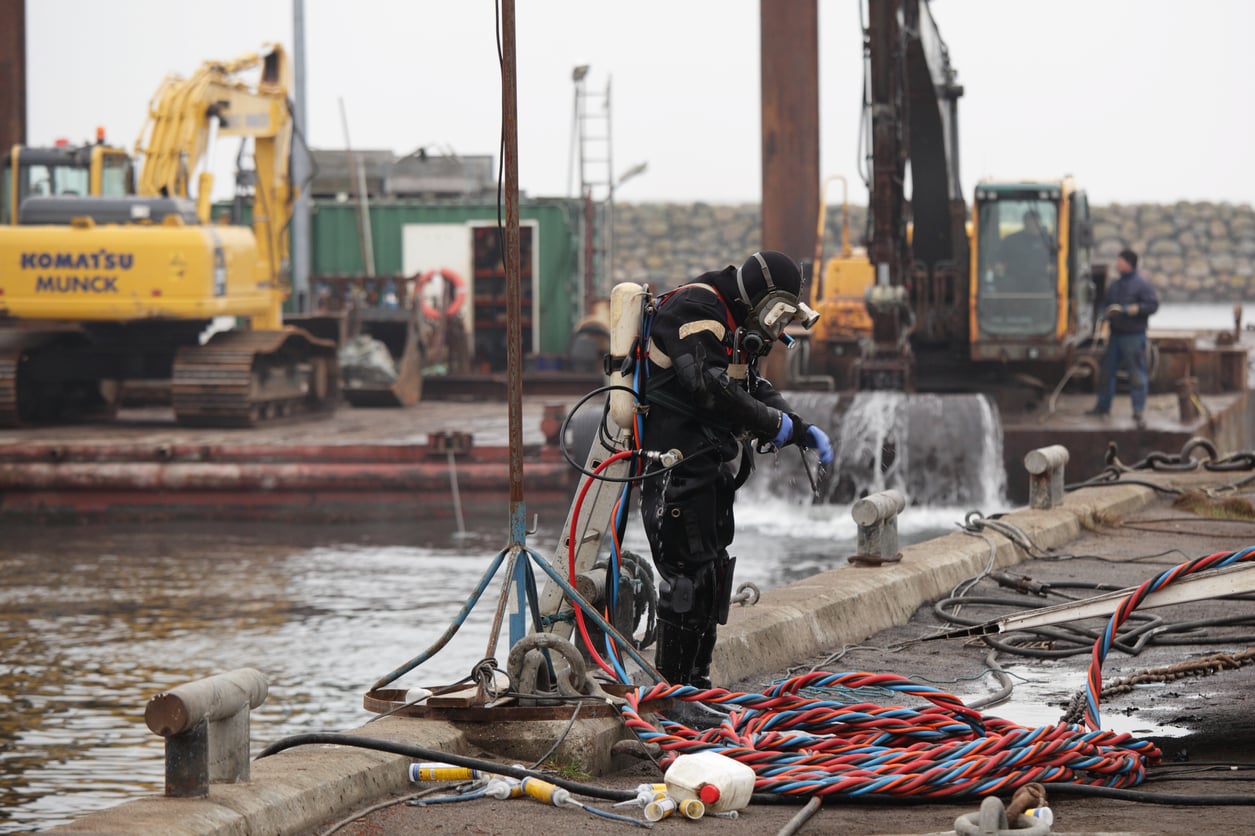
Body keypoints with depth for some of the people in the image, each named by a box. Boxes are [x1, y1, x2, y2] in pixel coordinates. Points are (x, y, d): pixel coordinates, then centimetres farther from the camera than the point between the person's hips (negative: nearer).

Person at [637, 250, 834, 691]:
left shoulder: (735, 323, 18)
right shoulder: (694, 310, -16)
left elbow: (755, 387, 20)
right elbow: (712, 389, -26)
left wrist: (801, 430, 4)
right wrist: (774, 423, -16)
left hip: (710, 470, 11)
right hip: (679, 468, -11)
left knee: (713, 573, 15)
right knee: (690, 573, -11)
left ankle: (696, 681, 23)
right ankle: (674, 686, -8)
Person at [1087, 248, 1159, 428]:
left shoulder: (1142, 284, -6)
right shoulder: (1115, 285, 15)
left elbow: (1152, 305, -13)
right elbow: (1105, 304, 24)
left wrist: (1128, 310, -19)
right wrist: (1107, 313, -1)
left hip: (1134, 336, -7)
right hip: (1115, 334, 7)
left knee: (1137, 373, -8)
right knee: (1107, 370, 14)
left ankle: (1139, 412, -7)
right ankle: (1103, 405, 28)